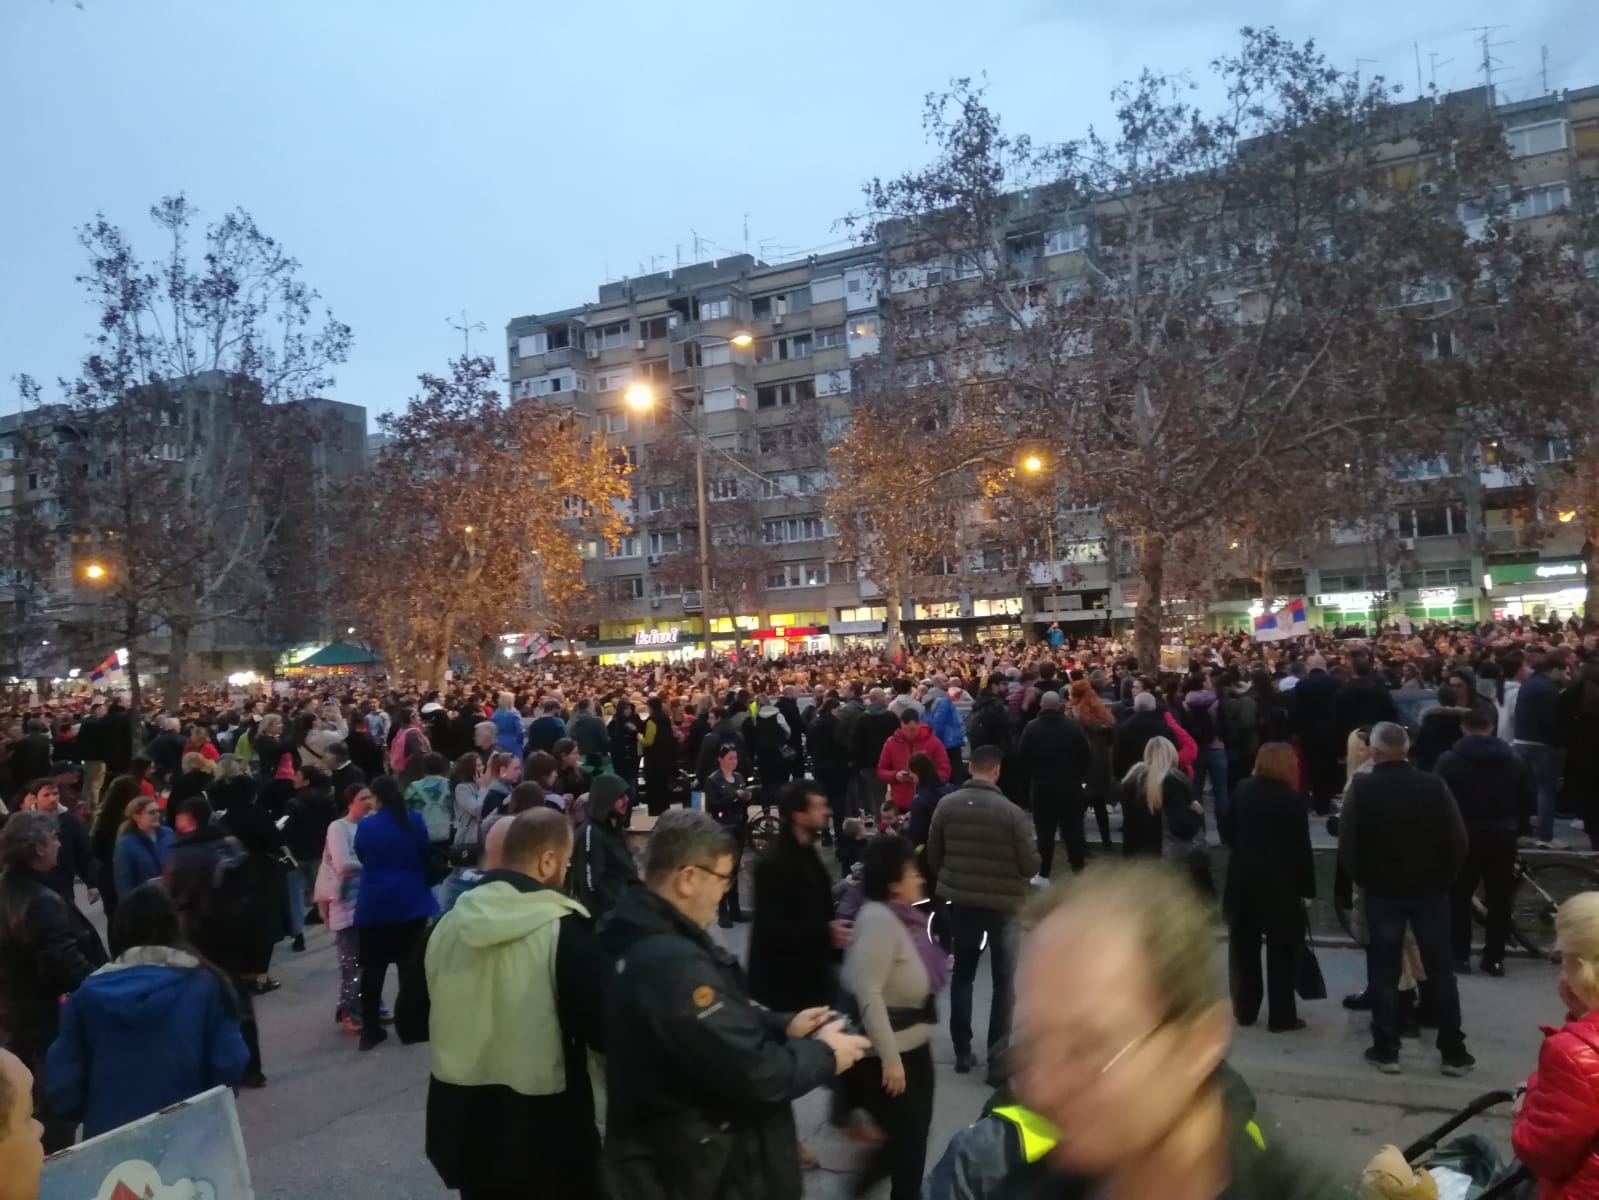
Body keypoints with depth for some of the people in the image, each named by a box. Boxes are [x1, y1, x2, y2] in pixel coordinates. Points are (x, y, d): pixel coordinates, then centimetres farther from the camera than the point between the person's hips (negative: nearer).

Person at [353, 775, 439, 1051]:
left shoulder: (366, 825, -7)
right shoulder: (416, 821, -3)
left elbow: (361, 857, 10)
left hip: (375, 905, -1)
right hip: (411, 903, 2)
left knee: (373, 968, 6)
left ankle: (371, 1028, 8)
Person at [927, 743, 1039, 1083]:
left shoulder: (946, 804, -9)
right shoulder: (1011, 812, -19)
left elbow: (933, 856, 0)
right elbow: (1031, 865, -12)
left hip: (961, 900, 3)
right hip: (1003, 903, -3)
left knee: (962, 975, 19)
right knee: (1003, 981, 13)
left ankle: (962, 1052, 24)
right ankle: (997, 1058, 13)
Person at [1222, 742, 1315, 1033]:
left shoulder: (1243, 790, 1)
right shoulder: (1293, 799, -11)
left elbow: (1227, 833, 5)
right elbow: (1302, 847, -10)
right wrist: (1307, 889, -3)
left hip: (1243, 878, 4)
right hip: (1280, 881, -4)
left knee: (1244, 946, 13)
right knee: (1282, 949, 7)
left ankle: (1245, 1010, 20)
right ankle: (1281, 1017, 11)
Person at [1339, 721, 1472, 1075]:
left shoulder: (1360, 788, -10)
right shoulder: (1433, 785, -7)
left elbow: (1346, 845, -10)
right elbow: (1458, 841, -7)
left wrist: (1362, 880, 5)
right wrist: (1445, 879, 6)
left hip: (1381, 890, -1)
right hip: (1430, 889, 1)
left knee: (1383, 973, 7)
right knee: (1440, 971, 11)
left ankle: (1385, 1050, 11)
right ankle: (1453, 1052, 17)